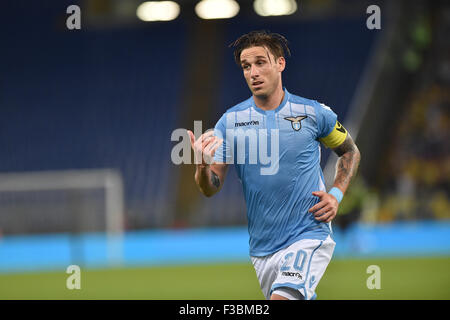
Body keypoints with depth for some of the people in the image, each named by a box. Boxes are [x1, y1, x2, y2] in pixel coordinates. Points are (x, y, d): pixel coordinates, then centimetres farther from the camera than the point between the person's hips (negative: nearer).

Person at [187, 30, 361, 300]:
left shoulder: (313, 113, -2)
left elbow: (350, 151, 16)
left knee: (283, 297, -26)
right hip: (262, 248, 4)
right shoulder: (231, 121, 1)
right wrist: (203, 166, -25)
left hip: (310, 236, -3)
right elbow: (211, 188, -2)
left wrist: (336, 195, 0)